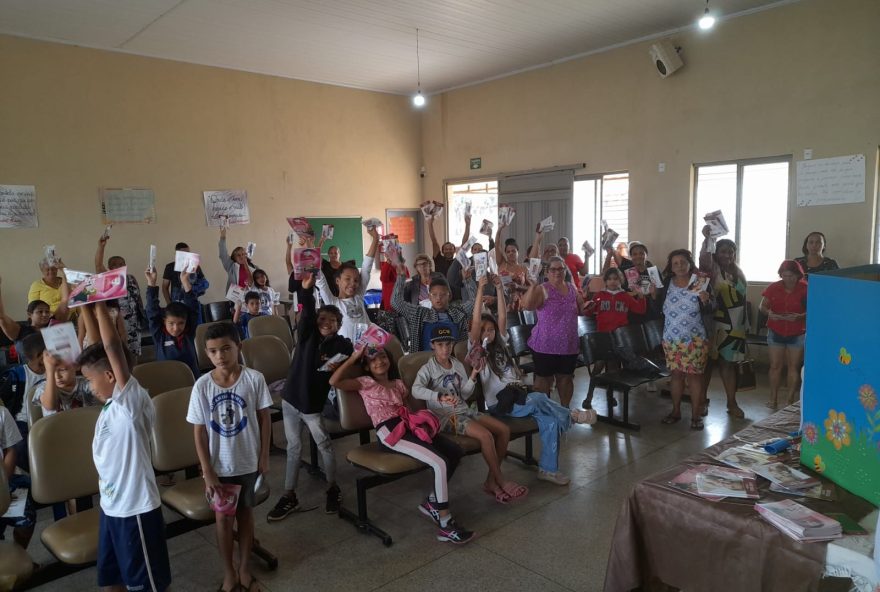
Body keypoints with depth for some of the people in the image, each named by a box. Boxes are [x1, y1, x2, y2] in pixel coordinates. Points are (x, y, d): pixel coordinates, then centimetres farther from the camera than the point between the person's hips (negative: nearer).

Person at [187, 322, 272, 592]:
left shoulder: (254, 379, -14)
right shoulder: (202, 386, -13)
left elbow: (264, 419, -4)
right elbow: (200, 432, -7)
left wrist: (264, 457, -3)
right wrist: (208, 473, -8)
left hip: (249, 462, 0)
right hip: (219, 465, 0)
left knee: (245, 512, 16)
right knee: (223, 517, 12)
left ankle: (244, 566, 35)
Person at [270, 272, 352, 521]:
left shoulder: (343, 345, -7)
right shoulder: (307, 334, -5)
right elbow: (307, 312, -23)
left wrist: (338, 369, -22)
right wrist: (307, 289, -41)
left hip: (314, 403, -2)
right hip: (291, 398, 2)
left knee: (324, 445, 7)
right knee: (293, 447, 11)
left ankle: (333, 489, 27)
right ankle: (289, 496, 21)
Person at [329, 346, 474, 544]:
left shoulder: (398, 383, 26)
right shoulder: (365, 383, 8)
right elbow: (334, 382, -7)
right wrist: (353, 358, -2)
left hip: (407, 426, 7)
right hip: (388, 431, -7)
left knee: (455, 452, -10)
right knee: (441, 462, -23)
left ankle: (432, 502, 7)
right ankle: (446, 526, -15)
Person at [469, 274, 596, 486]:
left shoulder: (499, 344, 18)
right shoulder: (476, 350, 1)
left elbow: (502, 317, 8)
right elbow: (475, 322, -13)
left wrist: (499, 287, 3)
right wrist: (480, 290, -16)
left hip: (518, 397, 6)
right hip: (499, 404, -6)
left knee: (549, 421, -18)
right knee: (538, 398, -30)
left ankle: (548, 468, -10)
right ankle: (572, 415, -7)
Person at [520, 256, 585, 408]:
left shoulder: (572, 288, 7)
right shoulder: (542, 290, -11)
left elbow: (581, 311, 20)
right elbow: (527, 305, -28)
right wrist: (533, 284, -36)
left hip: (569, 344, 5)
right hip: (545, 345, -5)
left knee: (566, 378, 16)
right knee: (544, 379, 5)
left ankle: (565, 409, 33)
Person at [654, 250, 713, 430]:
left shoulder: (700, 283, -6)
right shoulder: (666, 284, 2)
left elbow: (709, 311, -7)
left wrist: (706, 301, -27)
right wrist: (654, 295, -10)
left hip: (694, 340, -3)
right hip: (671, 339, 3)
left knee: (694, 375, 1)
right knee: (676, 374, 11)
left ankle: (696, 415, 10)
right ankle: (675, 411, 23)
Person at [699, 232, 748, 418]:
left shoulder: (738, 273, 13)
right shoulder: (712, 269, -5)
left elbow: (743, 299, 19)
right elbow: (704, 258, -28)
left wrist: (745, 324, 18)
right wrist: (707, 238, -42)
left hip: (734, 326, 5)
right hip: (714, 325, -5)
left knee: (728, 363, 10)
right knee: (708, 362, 2)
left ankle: (732, 403, 17)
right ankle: (703, 400, 13)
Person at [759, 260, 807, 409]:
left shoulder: (805, 289, -10)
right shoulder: (774, 287, -3)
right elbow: (762, 306, 0)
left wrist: (800, 316, -28)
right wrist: (769, 313, -21)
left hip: (797, 334, -2)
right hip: (776, 332, 2)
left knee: (794, 366, 5)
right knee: (775, 366, 5)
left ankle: (791, 399, 13)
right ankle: (773, 398, 12)